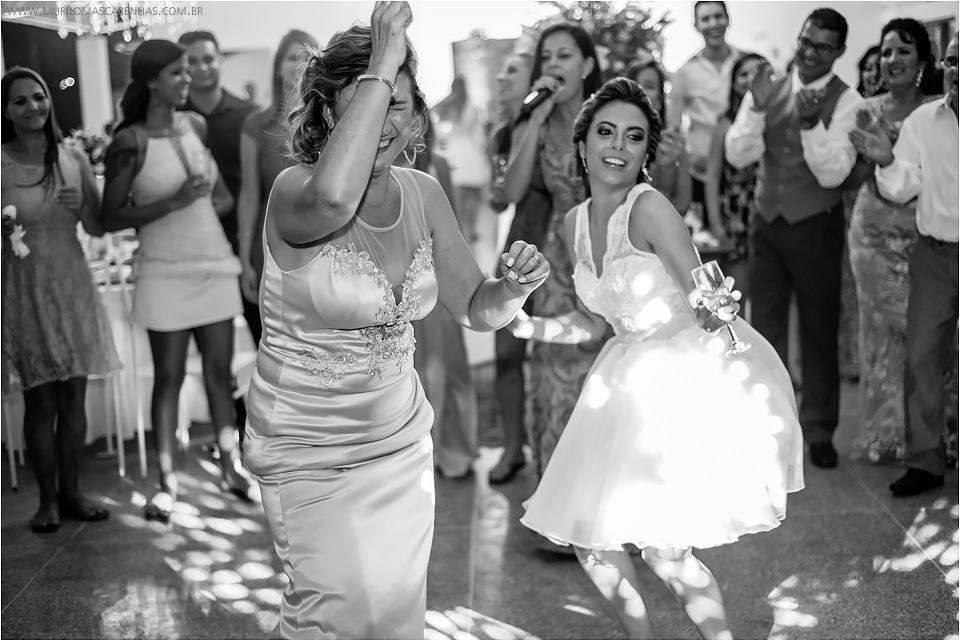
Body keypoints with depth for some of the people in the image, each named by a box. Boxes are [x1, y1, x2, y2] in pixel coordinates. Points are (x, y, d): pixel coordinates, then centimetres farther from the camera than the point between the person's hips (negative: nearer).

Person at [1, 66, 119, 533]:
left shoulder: (74, 158, 3)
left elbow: (98, 229, 8)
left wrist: (83, 206, -12)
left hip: (72, 287, 3)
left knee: (74, 397, 7)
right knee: (40, 402, 2)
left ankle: (71, 491, 20)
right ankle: (47, 498, 15)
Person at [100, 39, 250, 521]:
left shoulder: (196, 125, 5)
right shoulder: (129, 142, -10)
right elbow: (112, 217, -10)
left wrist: (218, 201, -3)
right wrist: (174, 202, -18)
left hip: (213, 264, 5)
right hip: (166, 271, -5)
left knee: (219, 370, 10)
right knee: (168, 377, 1)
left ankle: (230, 467, 21)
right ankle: (167, 482, 11)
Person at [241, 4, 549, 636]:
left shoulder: (422, 193, 0)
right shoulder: (295, 189, -18)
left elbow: (479, 310, 6)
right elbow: (332, 198, -45)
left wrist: (515, 285, -17)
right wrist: (380, 66, -37)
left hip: (401, 437, 6)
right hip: (310, 449, -5)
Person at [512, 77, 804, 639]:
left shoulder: (649, 208, -19)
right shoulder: (575, 223, 3)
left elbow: (703, 308, -22)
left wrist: (718, 310, -44)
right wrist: (519, 323, 3)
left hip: (700, 378, -7)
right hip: (632, 380, 8)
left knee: (664, 549, -11)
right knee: (586, 533, 9)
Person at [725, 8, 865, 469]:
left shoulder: (846, 102, -9)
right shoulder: (770, 89, 1)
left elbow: (833, 174, -17)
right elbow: (737, 156, -7)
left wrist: (810, 123, -30)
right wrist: (757, 107, -21)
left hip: (815, 225, -3)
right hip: (768, 220, 3)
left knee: (819, 329, 8)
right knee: (764, 327, 10)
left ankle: (819, 429, 22)